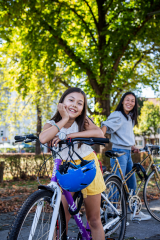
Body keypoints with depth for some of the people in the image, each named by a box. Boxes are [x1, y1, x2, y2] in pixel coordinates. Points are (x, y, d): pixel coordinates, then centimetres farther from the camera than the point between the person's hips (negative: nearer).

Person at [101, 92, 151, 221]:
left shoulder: (130, 118, 17)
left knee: (132, 183, 15)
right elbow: (105, 126, -22)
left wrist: (133, 147, 14)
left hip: (128, 153, 9)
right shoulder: (117, 115, -9)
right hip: (119, 152, -9)